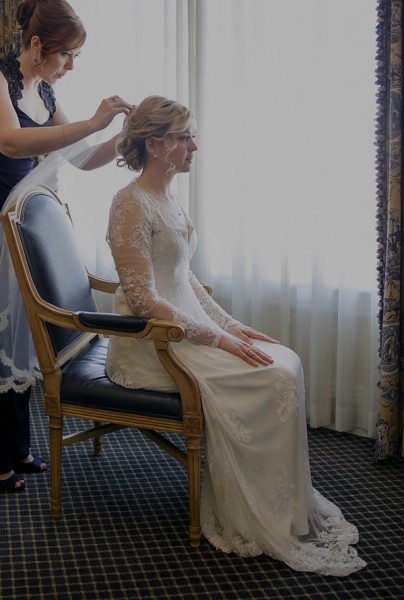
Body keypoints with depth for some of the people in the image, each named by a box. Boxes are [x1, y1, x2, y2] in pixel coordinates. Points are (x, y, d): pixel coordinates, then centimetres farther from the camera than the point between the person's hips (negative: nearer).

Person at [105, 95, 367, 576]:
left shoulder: (169, 199, 13)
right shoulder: (131, 203, -16)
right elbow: (144, 300, -21)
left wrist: (231, 325, 6)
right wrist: (218, 339, -20)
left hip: (185, 325, 9)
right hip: (148, 341, -9)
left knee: (286, 363, -7)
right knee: (270, 378, -19)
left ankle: (291, 507, 1)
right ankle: (263, 524, -6)